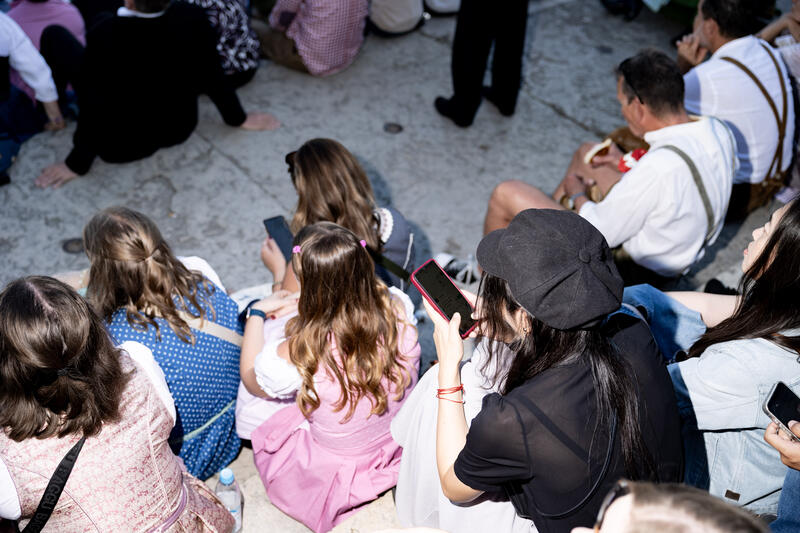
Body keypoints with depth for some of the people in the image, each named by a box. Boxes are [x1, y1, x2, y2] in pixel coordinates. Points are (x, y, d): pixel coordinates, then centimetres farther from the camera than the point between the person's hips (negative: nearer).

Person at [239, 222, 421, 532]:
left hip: (335, 478, -4)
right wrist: (313, 301, 13)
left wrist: (257, 313, 4)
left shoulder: (300, 354, -34)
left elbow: (251, 379, -8)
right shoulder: (399, 312, -25)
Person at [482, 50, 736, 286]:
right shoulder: (719, 131, -10)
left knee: (506, 194, -4)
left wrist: (576, 195, -5)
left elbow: (600, 233, -25)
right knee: (587, 153, 23)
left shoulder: (661, 167, -37)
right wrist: (627, 164, 5)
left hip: (633, 271, -9)